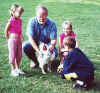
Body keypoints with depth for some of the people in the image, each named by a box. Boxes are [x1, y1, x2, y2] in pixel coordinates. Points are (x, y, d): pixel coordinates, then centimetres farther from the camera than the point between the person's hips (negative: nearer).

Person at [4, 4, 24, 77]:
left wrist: (21, 37, 8)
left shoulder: (20, 20, 5)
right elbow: (6, 31, -7)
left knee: (19, 55, 13)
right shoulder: (10, 21, -15)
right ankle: (13, 70, 13)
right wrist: (9, 39, -1)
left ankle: (18, 68, 28)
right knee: (13, 55, 2)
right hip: (12, 40, -7)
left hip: (19, 40, 7)